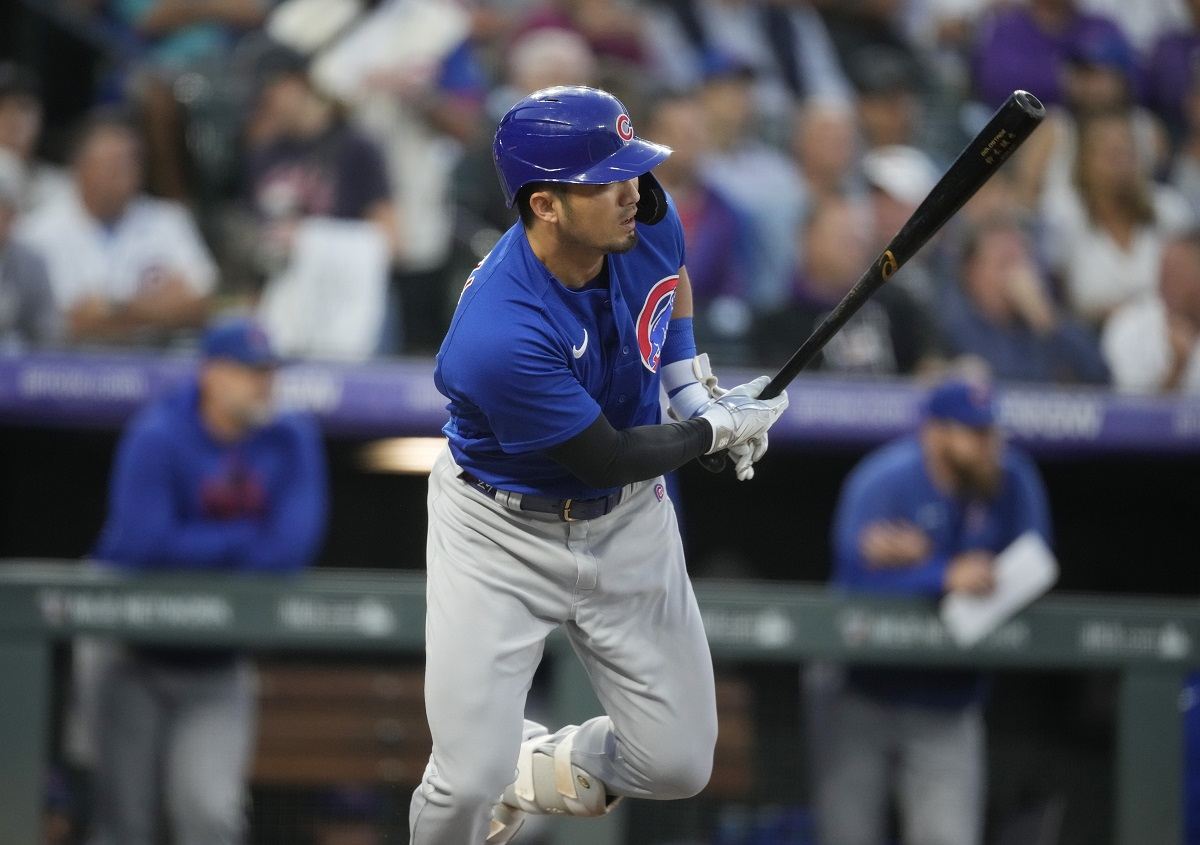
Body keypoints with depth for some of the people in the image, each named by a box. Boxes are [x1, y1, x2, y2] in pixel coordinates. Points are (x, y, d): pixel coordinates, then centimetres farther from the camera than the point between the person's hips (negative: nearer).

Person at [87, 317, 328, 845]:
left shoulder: (290, 440, -2)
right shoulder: (158, 438, -13)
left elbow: (290, 549, -13)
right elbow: (144, 543, -25)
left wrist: (196, 550, -14)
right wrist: (243, 539, -14)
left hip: (219, 667, 2)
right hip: (141, 657, -2)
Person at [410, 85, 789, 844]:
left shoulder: (644, 217, -17)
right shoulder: (499, 336, -37)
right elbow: (606, 458, -22)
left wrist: (696, 388, 0)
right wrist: (718, 432, -9)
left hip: (628, 524, 6)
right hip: (503, 532, -6)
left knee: (679, 767, 6)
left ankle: (540, 770, 37)